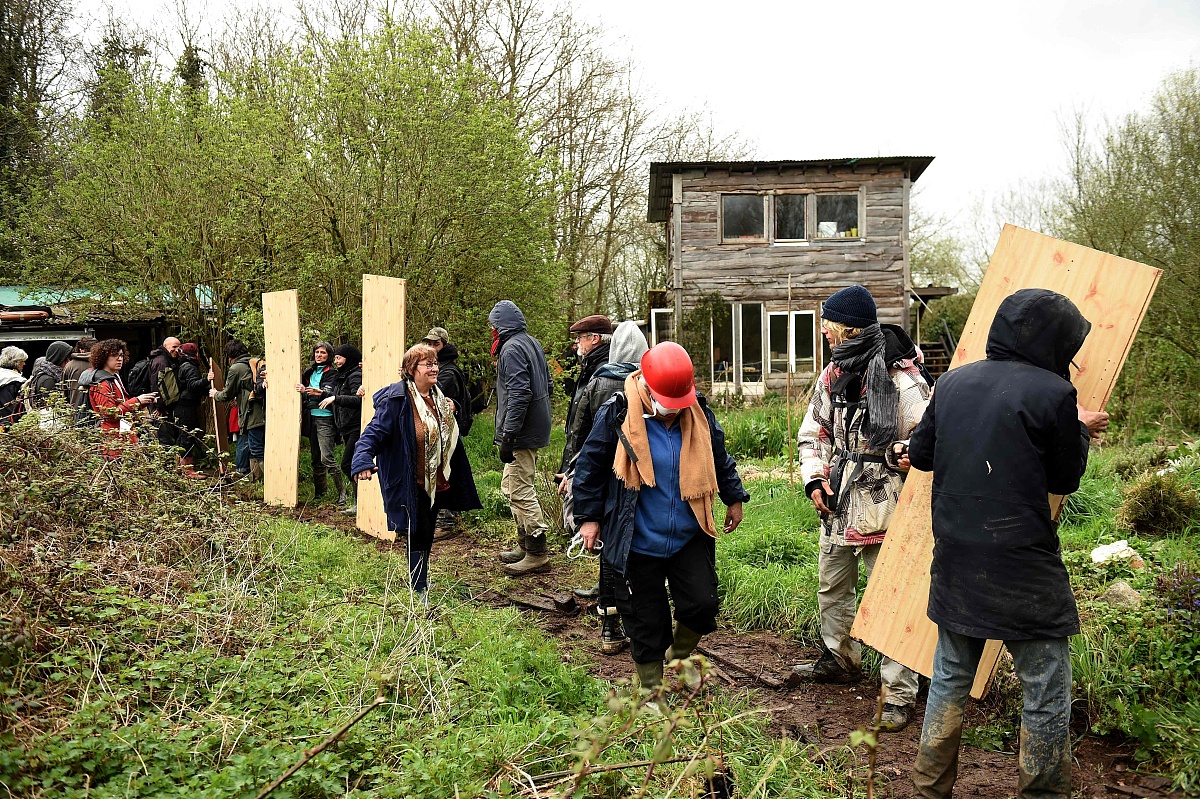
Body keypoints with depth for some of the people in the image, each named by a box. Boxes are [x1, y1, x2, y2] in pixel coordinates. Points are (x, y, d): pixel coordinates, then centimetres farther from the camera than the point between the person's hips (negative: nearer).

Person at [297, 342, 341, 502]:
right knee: (316, 457, 11)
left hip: (325, 418, -7)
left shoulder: (331, 373, -4)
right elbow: (303, 387, 24)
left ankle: (342, 491, -7)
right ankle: (319, 490, 20)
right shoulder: (310, 372, 16)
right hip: (312, 417, 7)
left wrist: (318, 392, -38)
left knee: (327, 457, -13)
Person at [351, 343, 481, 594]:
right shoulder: (396, 400, -16)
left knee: (427, 538, 17)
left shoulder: (439, 399, 10)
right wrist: (363, 460, -37)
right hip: (411, 486, -8)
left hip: (436, 484, 8)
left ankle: (422, 585, 31)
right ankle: (419, 592, 8)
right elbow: (374, 432, -23)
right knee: (418, 538, -4)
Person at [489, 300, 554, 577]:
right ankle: (525, 546, 26)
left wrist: (507, 437, -23)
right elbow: (547, 385, 22)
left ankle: (537, 554, -2)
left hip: (521, 434, -10)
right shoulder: (533, 343, 15)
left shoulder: (512, 349, -15)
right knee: (511, 486, 19)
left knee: (521, 492, -6)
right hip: (535, 428, 10)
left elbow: (519, 394, -24)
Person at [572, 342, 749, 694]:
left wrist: (734, 498, 21)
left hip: (689, 537, 3)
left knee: (702, 605, -1)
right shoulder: (617, 415, -14)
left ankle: (678, 659, 29)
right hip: (637, 543, -3)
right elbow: (590, 465, -4)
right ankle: (652, 688, 26)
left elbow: (719, 458, 16)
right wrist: (589, 516, -3)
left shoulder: (699, 413, -2)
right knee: (646, 621, 6)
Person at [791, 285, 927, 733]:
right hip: (837, 504, 8)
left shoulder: (901, 378, -16)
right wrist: (814, 477, 2)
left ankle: (899, 693, 7)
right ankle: (840, 659, 42)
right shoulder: (832, 376, 7)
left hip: (882, 507, -8)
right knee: (832, 586, 21)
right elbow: (813, 432, 14)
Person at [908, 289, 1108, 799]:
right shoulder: (1053, 393, -11)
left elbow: (920, 454, 15)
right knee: (1047, 694, 10)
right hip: (1024, 572, -6)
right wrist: (1079, 430, 17)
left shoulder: (952, 382, 4)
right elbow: (1066, 479, 0)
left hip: (954, 565, 6)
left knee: (950, 680, 19)